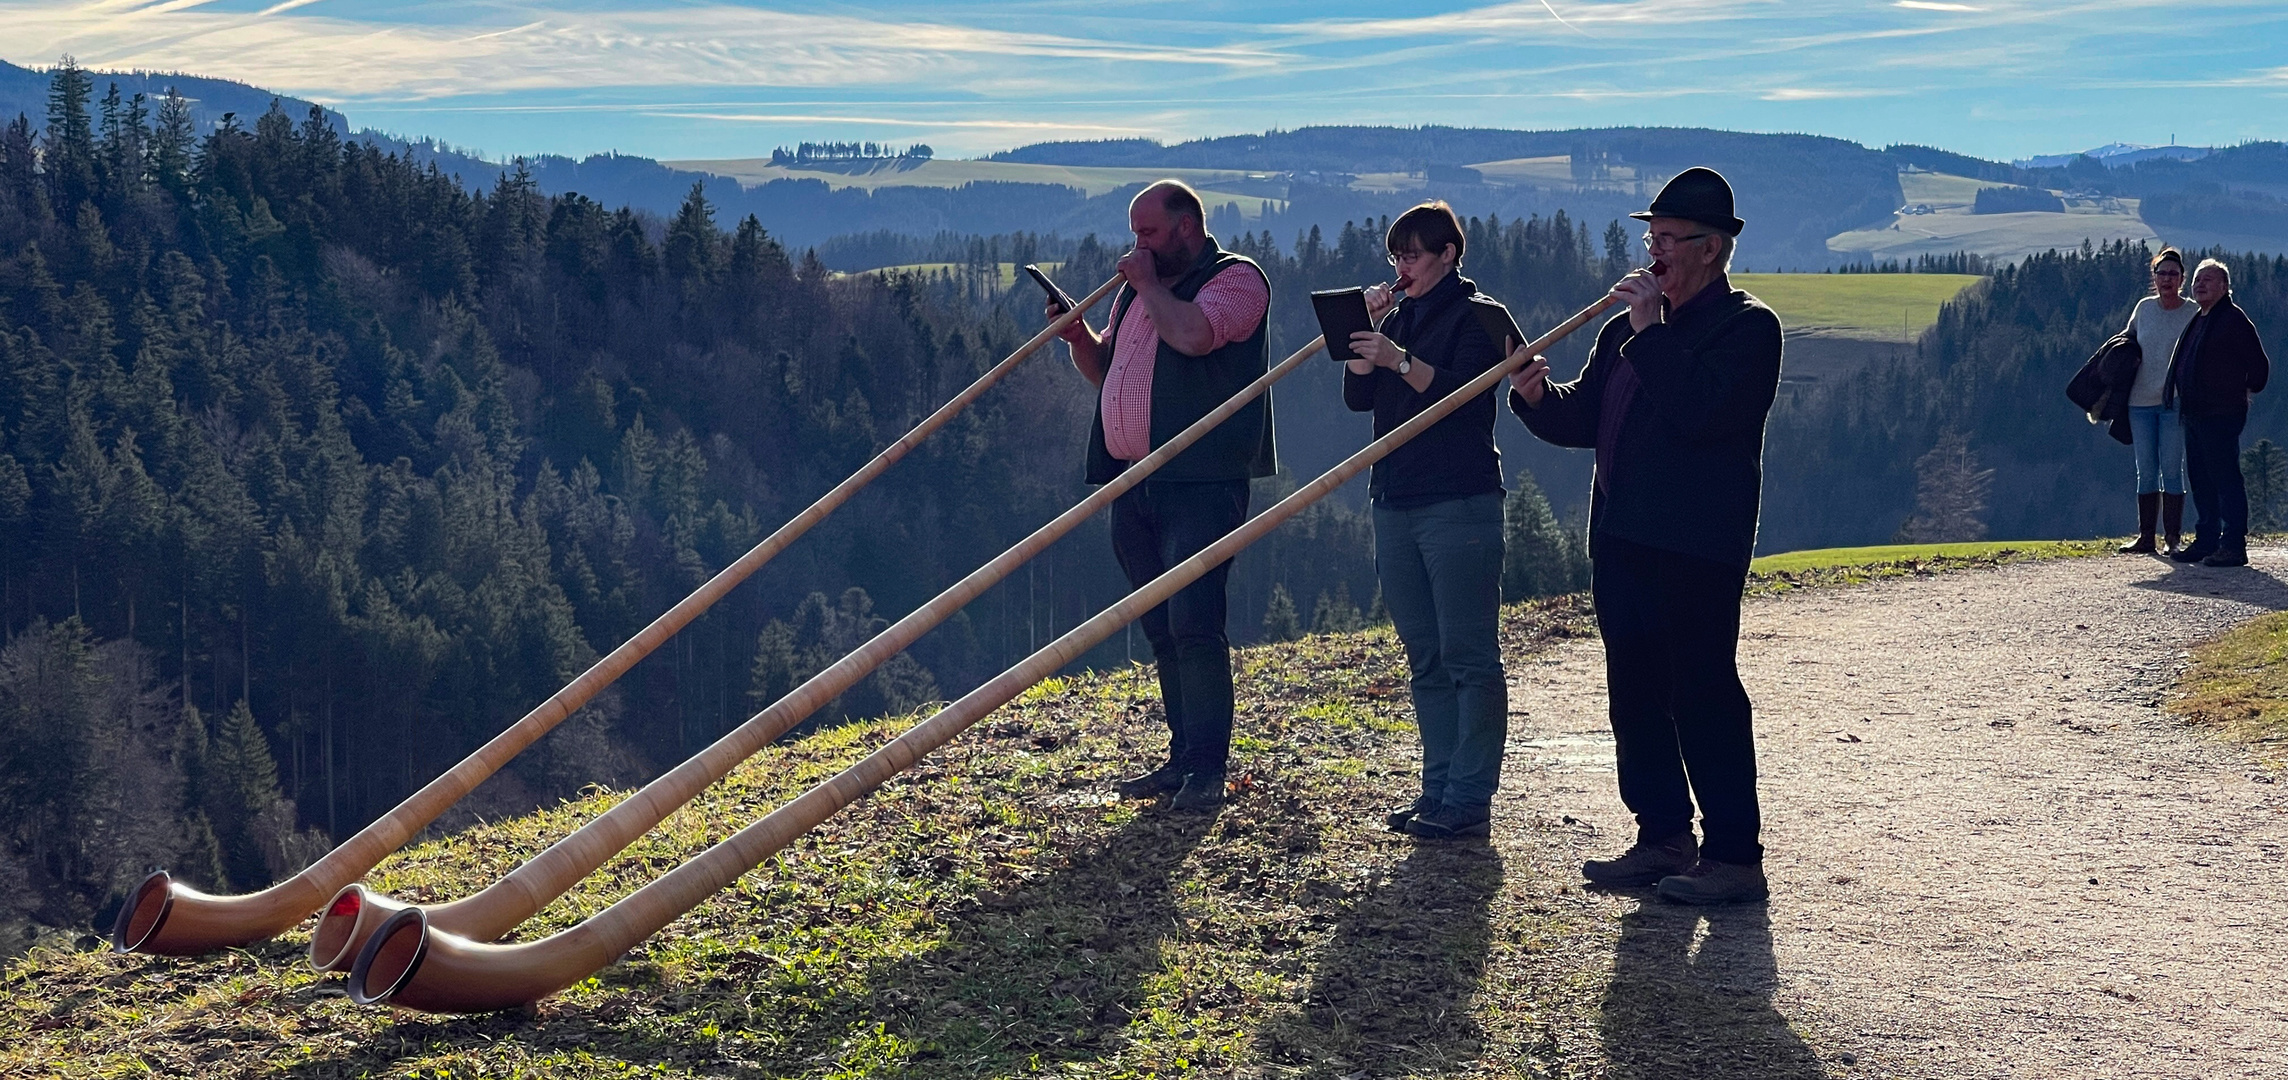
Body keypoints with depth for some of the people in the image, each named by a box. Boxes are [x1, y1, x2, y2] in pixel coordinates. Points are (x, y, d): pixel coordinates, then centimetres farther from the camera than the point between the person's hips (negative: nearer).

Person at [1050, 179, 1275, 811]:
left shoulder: (1237, 278, -3)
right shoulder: (1135, 289, 21)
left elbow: (1194, 335, -23)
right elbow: (1105, 372, 29)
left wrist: (1147, 283, -8)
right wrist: (1076, 333, 9)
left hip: (1201, 482, -8)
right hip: (1132, 482, 8)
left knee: (1194, 625, -13)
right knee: (1161, 630, 10)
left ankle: (1208, 770, -9)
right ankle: (1183, 757, 18)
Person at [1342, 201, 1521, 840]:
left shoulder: (1479, 316, -2)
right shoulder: (1399, 318, 18)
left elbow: (1460, 393, -16)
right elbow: (1358, 395, 9)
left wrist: (1399, 359, -24)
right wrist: (1367, 331, -1)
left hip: (1460, 506, -7)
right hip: (1394, 504, 7)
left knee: (1469, 657, -6)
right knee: (1426, 661, 9)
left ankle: (1470, 800, -5)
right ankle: (1439, 790, 14)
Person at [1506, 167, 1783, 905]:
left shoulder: (1747, 326, -5)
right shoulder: (1629, 327, 19)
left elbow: (1702, 412, -22)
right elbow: (1583, 419, 17)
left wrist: (1650, 335, -17)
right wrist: (1538, 396, -3)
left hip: (1698, 548, -8)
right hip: (1622, 540, 8)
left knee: (1703, 694, -7)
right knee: (1636, 696, 10)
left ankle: (1735, 856, -2)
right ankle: (1664, 837, 20)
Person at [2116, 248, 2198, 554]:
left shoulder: (2193, 313, -3)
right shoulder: (2144, 308, 7)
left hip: (2174, 402, -4)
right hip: (2140, 401, 4)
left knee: (2172, 470, -3)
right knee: (2146, 471, 6)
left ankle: (2173, 538, 2)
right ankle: (2145, 537, 10)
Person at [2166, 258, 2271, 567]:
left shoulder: (2233, 318, -9)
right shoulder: (2197, 320, 17)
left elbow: (2259, 363, -8)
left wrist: (2248, 392, 3)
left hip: (2221, 414, -9)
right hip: (2194, 412, 9)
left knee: (2225, 478, -8)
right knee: (2200, 478, 11)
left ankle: (2233, 546, -7)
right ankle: (2206, 541, 18)